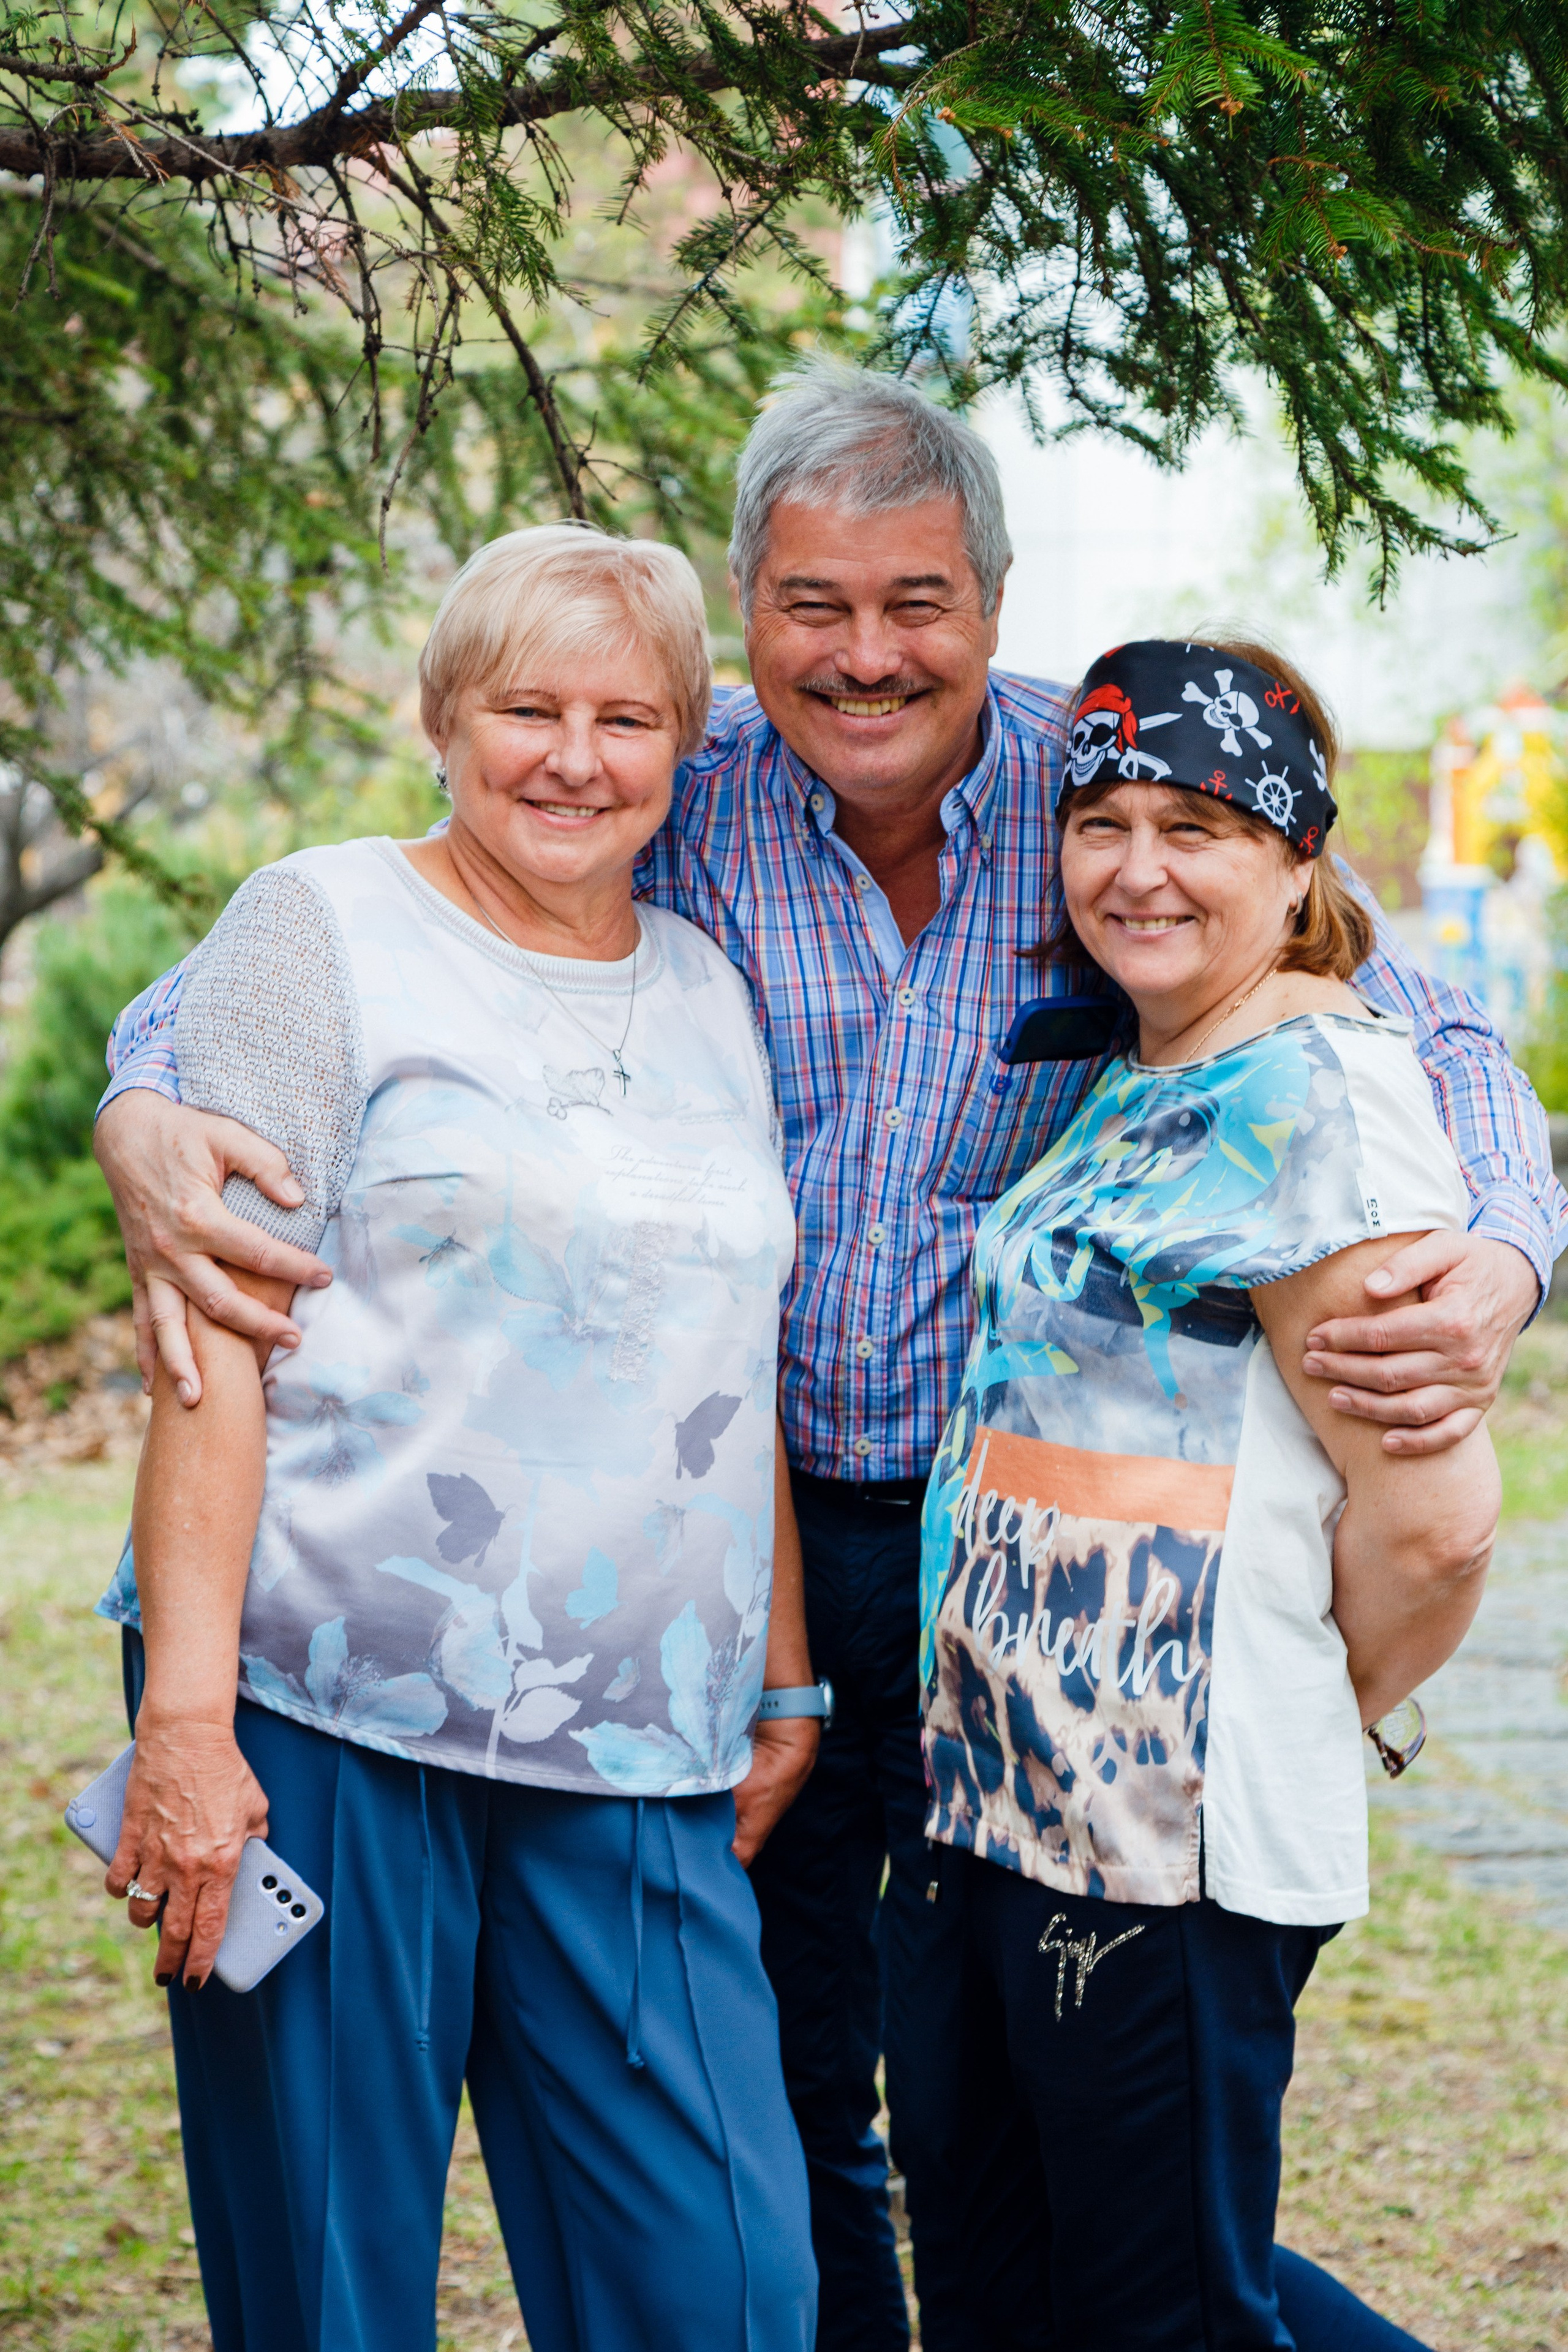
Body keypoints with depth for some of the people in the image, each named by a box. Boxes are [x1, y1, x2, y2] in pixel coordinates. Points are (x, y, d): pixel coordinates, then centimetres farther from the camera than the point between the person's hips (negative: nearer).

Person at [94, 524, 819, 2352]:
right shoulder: (324, 931, 1)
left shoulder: (705, 991, 18)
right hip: (326, 1717, -4)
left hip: (637, 1756, 5)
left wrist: (785, 1687, 20)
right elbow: (214, 1339, -6)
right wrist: (186, 1719, -14)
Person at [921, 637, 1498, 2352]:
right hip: (1034, 1797, 10)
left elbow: (1429, 1518, -19)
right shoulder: (1142, 1087, 14)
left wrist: (1304, 1718, -4)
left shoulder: (1317, 1088, -15)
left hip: (1171, 1829, -9)